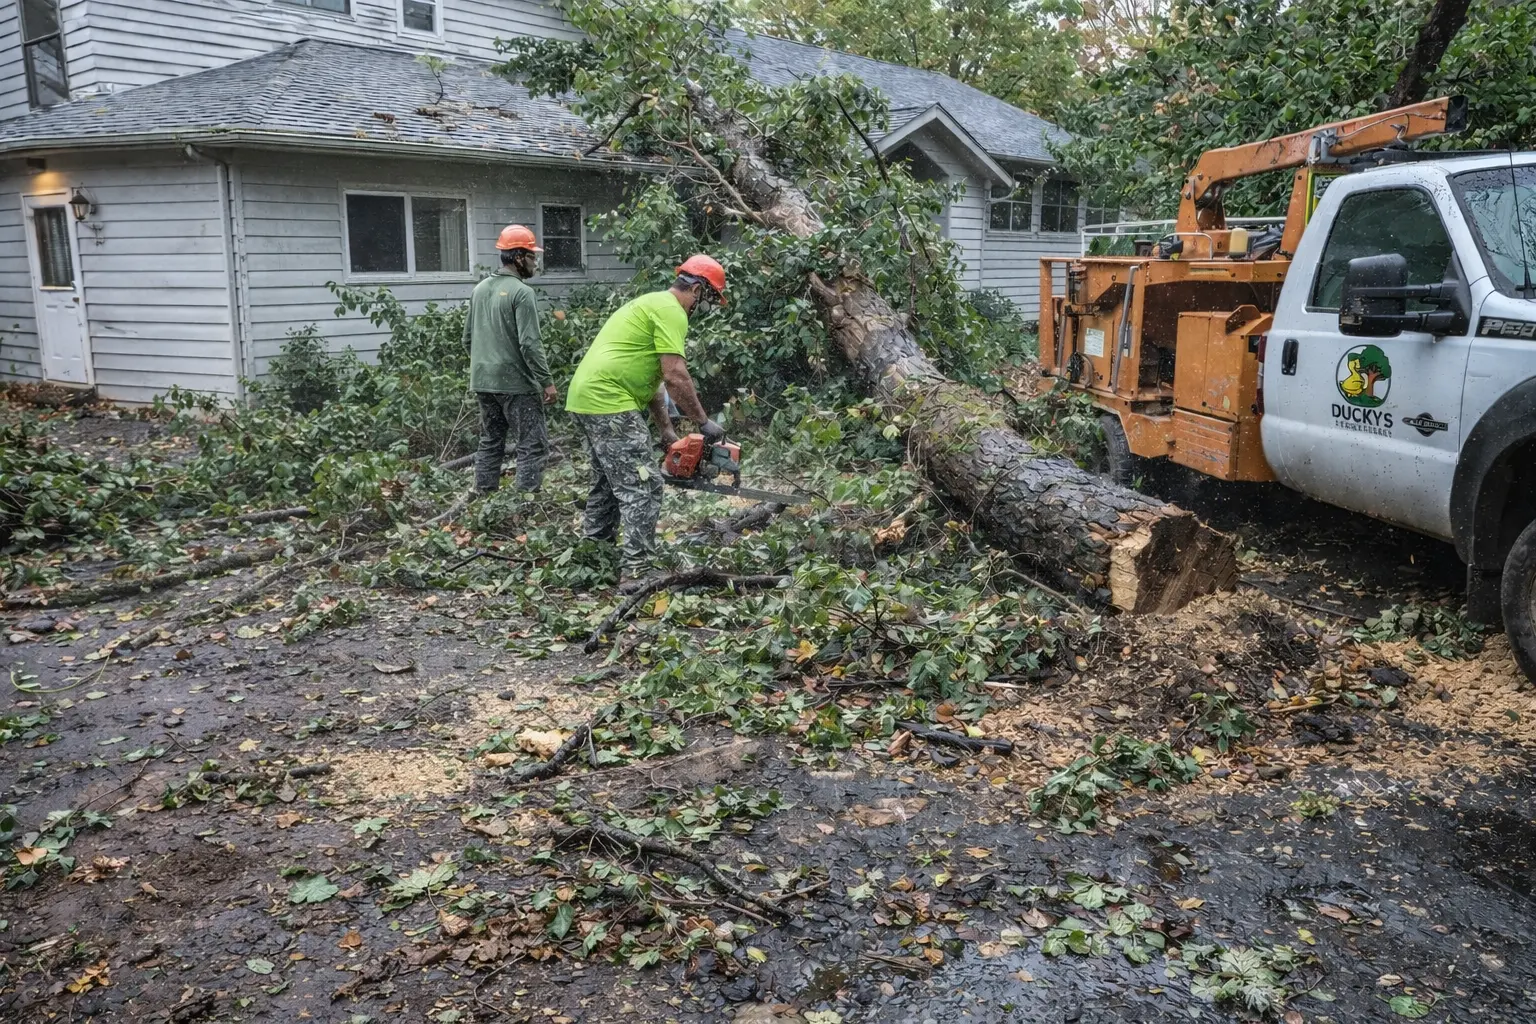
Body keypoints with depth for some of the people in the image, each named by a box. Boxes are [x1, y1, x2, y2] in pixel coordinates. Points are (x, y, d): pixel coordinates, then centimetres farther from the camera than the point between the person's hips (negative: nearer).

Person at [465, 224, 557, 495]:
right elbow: (530, 344, -18)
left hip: (483, 381, 8)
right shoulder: (522, 293, -13)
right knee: (533, 444, -3)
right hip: (514, 382, -8)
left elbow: (467, 337, 17)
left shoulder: (480, 289, 11)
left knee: (490, 443, 16)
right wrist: (547, 381, -14)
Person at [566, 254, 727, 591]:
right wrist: (704, 423, -8)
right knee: (643, 485, -9)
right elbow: (676, 378, -17)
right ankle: (636, 571, -10)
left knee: (609, 481, 21)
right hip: (610, 404, -11)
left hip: (585, 399, 11)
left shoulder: (652, 305, 23)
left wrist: (667, 430, 19)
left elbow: (649, 377, 23)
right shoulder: (671, 312, -9)